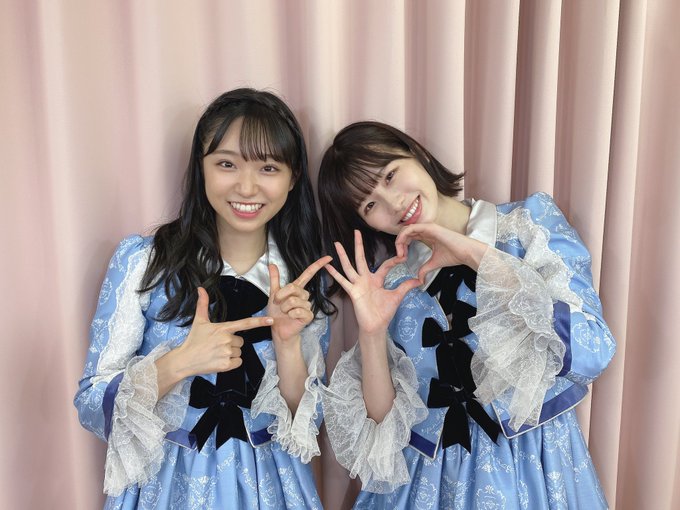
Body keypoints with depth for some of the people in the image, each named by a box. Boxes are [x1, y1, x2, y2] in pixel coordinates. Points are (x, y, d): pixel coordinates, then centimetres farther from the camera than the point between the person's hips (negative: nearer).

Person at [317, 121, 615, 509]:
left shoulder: (532, 221, -8)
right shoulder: (389, 279, -2)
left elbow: (591, 352, -22)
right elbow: (381, 419, -3)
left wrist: (476, 253, -22)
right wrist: (372, 332, -19)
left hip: (530, 465, -1)